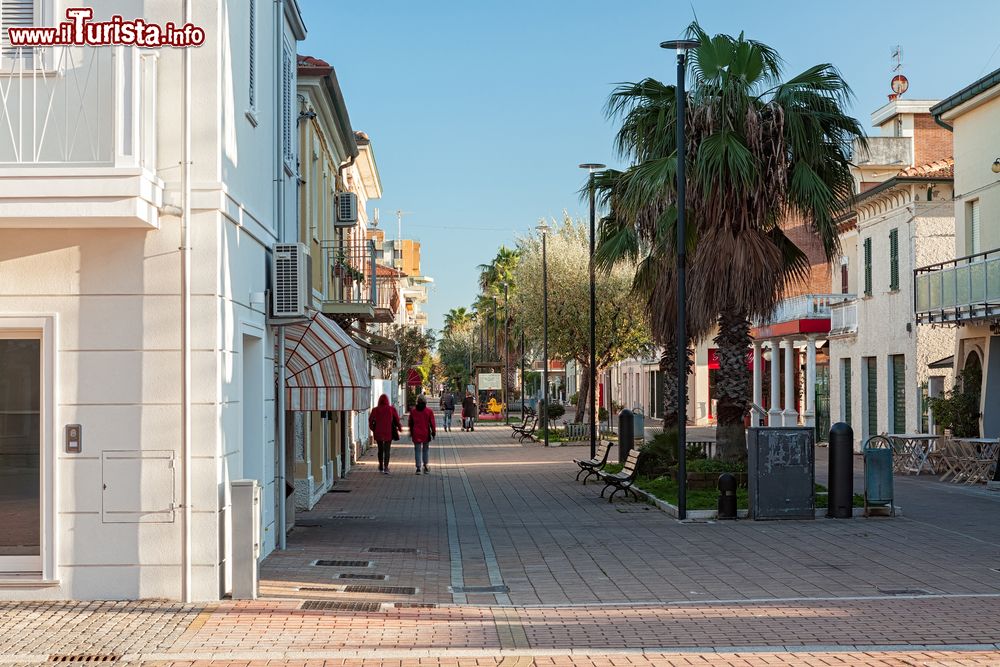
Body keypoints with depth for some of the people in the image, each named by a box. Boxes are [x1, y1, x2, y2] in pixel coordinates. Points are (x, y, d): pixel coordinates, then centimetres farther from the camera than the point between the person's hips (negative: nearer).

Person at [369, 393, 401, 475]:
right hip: (388, 433, -2)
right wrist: (399, 427, 12)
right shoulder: (391, 409, -5)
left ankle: (381, 467, 28)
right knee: (387, 450, -1)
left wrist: (373, 428, 11)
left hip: (378, 433, 2)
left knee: (380, 449, 17)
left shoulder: (375, 410, -3)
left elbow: (371, 419, -4)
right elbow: (397, 419, -3)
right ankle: (386, 467, -15)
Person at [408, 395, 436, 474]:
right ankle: (425, 465, 12)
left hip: (416, 434, 1)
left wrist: (411, 432, 19)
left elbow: (410, 423, 8)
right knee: (425, 449, 15)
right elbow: (432, 423, -4)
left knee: (417, 450, 4)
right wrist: (433, 432, 6)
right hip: (426, 434, -1)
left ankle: (418, 468, -2)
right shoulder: (429, 411, -6)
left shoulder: (413, 411, 0)